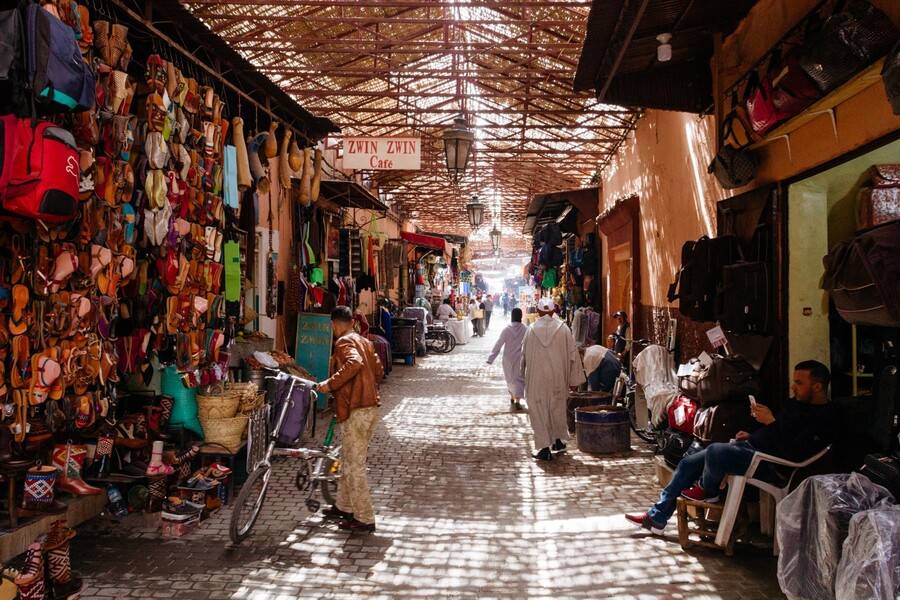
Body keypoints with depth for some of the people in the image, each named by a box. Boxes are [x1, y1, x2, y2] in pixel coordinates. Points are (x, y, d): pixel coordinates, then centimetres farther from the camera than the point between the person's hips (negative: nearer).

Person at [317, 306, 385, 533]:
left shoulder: (344, 342, -10)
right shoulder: (364, 341, 17)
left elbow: (354, 363, -30)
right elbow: (379, 371, 20)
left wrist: (330, 384, -23)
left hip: (355, 410, -9)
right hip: (371, 406, 9)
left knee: (354, 466, -2)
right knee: (348, 461, 21)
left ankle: (365, 520, 3)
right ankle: (344, 506, 32)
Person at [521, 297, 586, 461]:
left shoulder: (531, 330, -5)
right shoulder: (563, 328, -4)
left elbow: (524, 355, 4)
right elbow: (572, 354, -2)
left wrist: (524, 375, 20)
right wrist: (574, 379, 4)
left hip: (536, 377, -1)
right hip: (558, 376, 2)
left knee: (539, 410, 4)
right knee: (557, 407, 20)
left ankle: (545, 447, -1)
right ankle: (558, 440, 33)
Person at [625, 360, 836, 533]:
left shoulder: (823, 419, -14)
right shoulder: (797, 403, 16)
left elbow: (794, 453, -25)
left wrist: (770, 422, -23)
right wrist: (752, 436, 14)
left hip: (769, 463, -10)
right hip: (749, 446, 10)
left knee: (715, 451, -35)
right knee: (687, 463, 6)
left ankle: (707, 490, 0)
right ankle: (656, 518, 13)